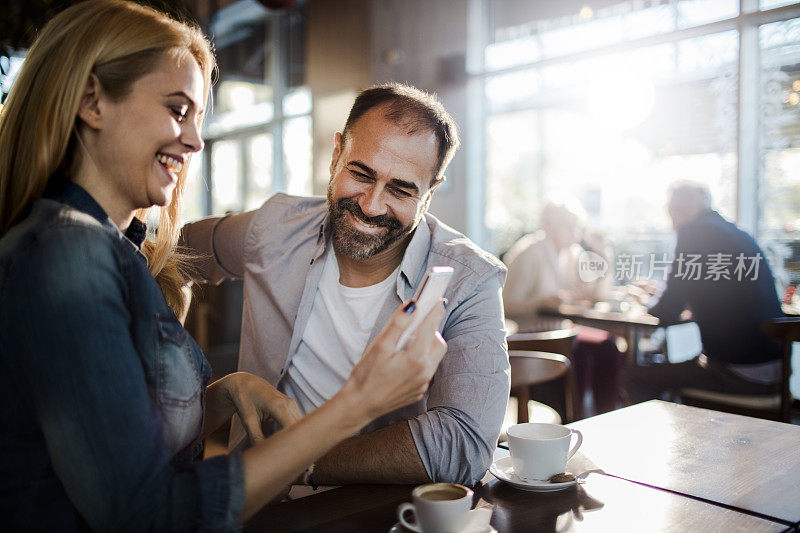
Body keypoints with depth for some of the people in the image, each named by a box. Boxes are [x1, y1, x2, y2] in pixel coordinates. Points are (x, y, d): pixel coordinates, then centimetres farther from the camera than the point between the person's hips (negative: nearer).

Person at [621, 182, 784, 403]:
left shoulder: (695, 231, -9)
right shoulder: (738, 233, 16)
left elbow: (668, 313, -11)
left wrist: (650, 308, 11)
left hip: (739, 374, -9)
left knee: (633, 377, -5)